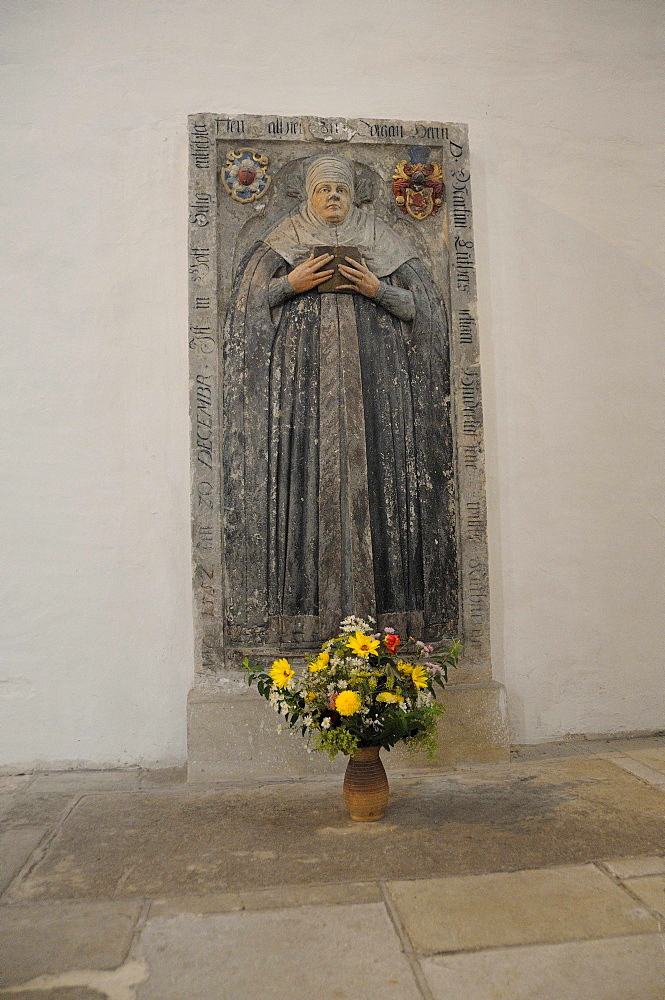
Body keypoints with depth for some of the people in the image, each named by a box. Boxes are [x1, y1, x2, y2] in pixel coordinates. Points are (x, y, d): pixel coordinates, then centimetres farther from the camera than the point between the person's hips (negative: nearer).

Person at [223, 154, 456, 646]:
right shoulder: (282, 244, 15)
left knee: (370, 471, -6)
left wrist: (377, 290, -6)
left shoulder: (380, 241, 17)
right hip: (303, 375, 0)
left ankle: (381, 601, -2)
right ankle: (305, 601, -6)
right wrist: (292, 284, -4)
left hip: (371, 373, 1)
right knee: (306, 474, -10)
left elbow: (417, 305, 11)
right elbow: (250, 301, 9)